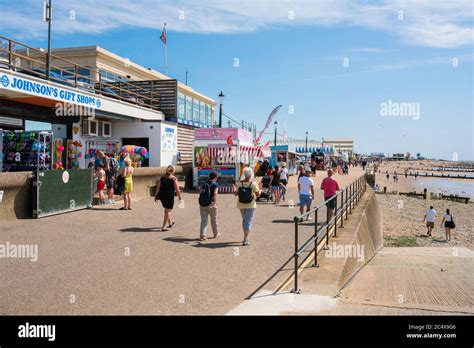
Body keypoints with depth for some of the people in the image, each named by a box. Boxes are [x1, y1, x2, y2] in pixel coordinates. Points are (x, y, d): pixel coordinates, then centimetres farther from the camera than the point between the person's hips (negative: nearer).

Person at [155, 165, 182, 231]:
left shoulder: (162, 178, 6)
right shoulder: (174, 179, -9)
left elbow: (158, 188, 7)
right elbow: (177, 189, -9)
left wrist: (156, 196, 13)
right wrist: (179, 196, 3)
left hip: (161, 195, 6)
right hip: (169, 196, -6)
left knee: (167, 210, 24)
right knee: (168, 211, 5)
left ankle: (170, 223, 42)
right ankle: (164, 227, 4)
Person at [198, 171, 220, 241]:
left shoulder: (204, 184, 9)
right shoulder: (215, 185, -5)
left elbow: (200, 194, 1)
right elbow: (215, 193, -22)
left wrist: (201, 203, 9)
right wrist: (215, 203, -24)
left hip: (202, 205, 3)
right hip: (211, 204, -3)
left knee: (203, 221, 6)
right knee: (214, 220, 15)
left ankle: (202, 236, -3)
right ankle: (216, 234, 30)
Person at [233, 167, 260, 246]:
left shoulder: (240, 183, -5)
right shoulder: (253, 183, -13)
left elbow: (236, 194, 2)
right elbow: (258, 195, -10)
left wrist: (234, 188, 21)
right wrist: (260, 191, 10)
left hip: (241, 205, 4)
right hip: (251, 205, -4)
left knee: (244, 220, 20)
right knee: (249, 221, -1)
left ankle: (246, 237, 32)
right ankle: (245, 240, -9)